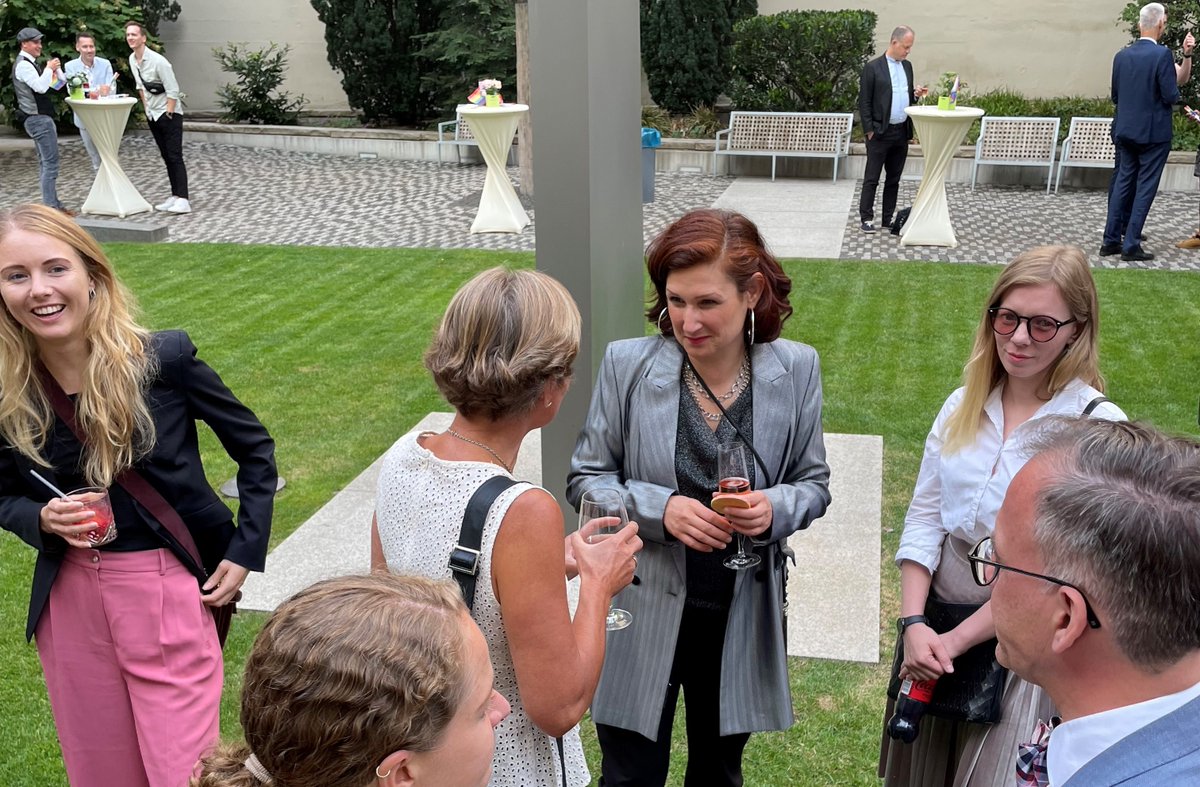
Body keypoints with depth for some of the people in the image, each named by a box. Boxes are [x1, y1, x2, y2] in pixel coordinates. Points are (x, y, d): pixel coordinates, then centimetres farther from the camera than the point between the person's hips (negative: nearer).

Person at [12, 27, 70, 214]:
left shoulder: (30, 63, 20)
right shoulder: (23, 64, -12)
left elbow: (59, 84, 20)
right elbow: (40, 86, -27)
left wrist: (55, 68, 5)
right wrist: (49, 69, -16)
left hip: (39, 117, 11)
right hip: (38, 118, -11)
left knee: (45, 162, 12)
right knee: (50, 162, -13)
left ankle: (52, 204, 17)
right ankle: (51, 206, -14)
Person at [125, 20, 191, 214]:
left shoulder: (158, 61, -19)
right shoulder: (132, 60, 5)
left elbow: (173, 91, -19)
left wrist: (168, 114, -17)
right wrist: (146, 108, 14)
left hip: (169, 114, -8)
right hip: (152, 115, 8)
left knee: (175, 157, -11)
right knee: (166, 157, 10)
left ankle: (182, 200, -14)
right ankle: (175, 197, 14)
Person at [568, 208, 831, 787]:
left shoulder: (794, 369, -8)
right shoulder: (627, 364, -13)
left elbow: (813, 483, 2)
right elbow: (585, 478, -5)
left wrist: (773, 508, -21)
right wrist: (660, 508, -23)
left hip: (743, 614, 2)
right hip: (643, 613, -2)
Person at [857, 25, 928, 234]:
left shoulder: (907, 66, 12)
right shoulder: (873, 67, -7)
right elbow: (864, 102, -8)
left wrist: (915, 94, -1)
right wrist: (869, 130, -11)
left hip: (902, 132, 6)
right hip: (880, 132, -6)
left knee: (894, 178, 10)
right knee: (871, 178, -1)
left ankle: (888, 218, 17)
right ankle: (866, 218, 5)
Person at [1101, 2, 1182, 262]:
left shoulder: (1121, 56, 3)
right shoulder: (1162, 55, -14)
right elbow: (1171, 96, -15)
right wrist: (1176, 95, 6)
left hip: (1125, 131, 6)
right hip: (1154, 132, -5)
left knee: (1123, 182, 13)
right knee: (1145, 187, 0)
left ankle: (1111, 241, 15)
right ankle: (1131, 245, 0)